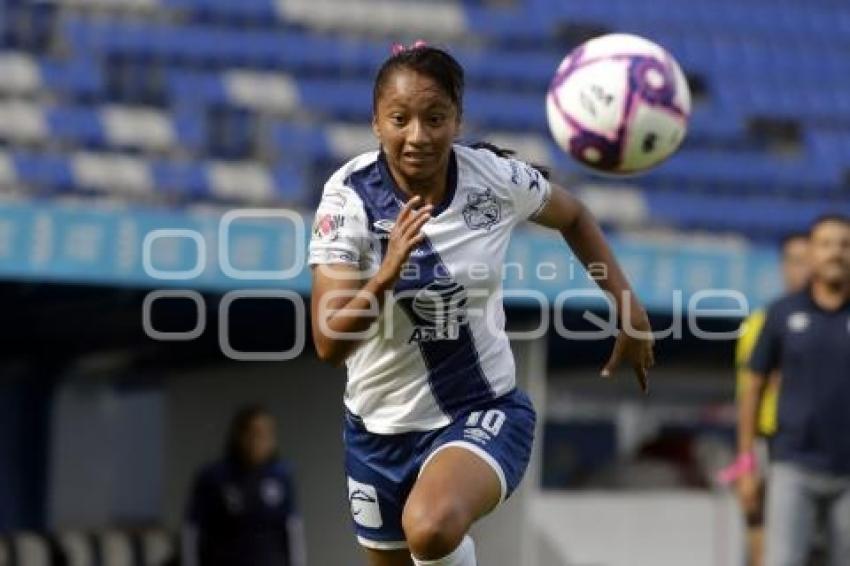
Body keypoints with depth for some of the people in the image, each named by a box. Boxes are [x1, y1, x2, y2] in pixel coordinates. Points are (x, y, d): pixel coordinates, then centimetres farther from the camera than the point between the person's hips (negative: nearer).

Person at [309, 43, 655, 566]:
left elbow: (573, 217, 11)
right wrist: (384, 277, -40)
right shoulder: (351, 194, -17)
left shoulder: (496, 179, -13)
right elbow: (328, 343, -23)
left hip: (484, 411, -2)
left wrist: (628, 306, 5)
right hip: (380, 428, 2)